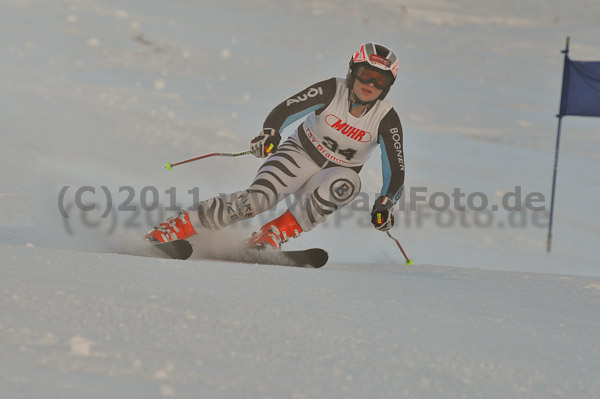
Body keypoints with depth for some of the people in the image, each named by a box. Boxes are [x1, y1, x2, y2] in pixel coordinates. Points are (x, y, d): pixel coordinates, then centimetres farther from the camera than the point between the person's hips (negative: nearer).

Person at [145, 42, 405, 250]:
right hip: (300, 155, -1)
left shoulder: (386, 120, -13)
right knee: (257, 199, -28)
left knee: (348, 183, -36)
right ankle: (179, 226, -18)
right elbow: (285, 109, -18)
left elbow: (396, 170, -12)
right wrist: (269, 134, -39)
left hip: (332, 175, 1)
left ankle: (276, 233, -30)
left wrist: (385, 205, -29)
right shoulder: (332, 91, -14)